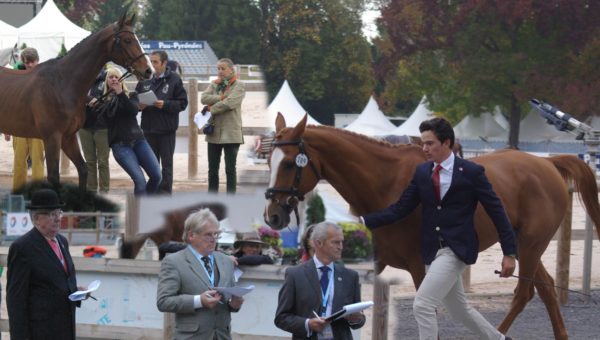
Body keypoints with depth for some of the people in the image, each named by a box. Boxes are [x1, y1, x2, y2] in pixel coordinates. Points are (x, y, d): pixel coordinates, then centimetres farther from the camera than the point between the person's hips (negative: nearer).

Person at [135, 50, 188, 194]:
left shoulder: (174, 80, -4)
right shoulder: (145, 80, 5)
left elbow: (182, 103, -7)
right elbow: (134, 100, 12)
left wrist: (165, 104, -19)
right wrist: (138, 105, -10)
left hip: (166, 129, -4)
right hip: (148, 128, 4)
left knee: (166, 163, 3)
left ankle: (165, 192, 8)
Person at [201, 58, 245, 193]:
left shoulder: (239, 86, -1)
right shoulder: (214, 84, 13)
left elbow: (229, 103, -15)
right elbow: (204, 98, -3)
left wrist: (212, 108, -8)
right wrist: (220, 98, -14)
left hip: (230, 133, -5)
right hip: (214, 132, 5)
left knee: (230, 169, -1)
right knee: (212, 169, 8)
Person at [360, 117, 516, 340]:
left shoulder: (471, 172, -9)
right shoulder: (422, 172, 6)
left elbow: (496, 211, -5)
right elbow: (400, 209, 4)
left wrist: (509, 253, -7)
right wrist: (364, 221, -8)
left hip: (456, 250, -6)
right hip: (432, 251, 6)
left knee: (422, 305, -17)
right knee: (458, 309, 18)